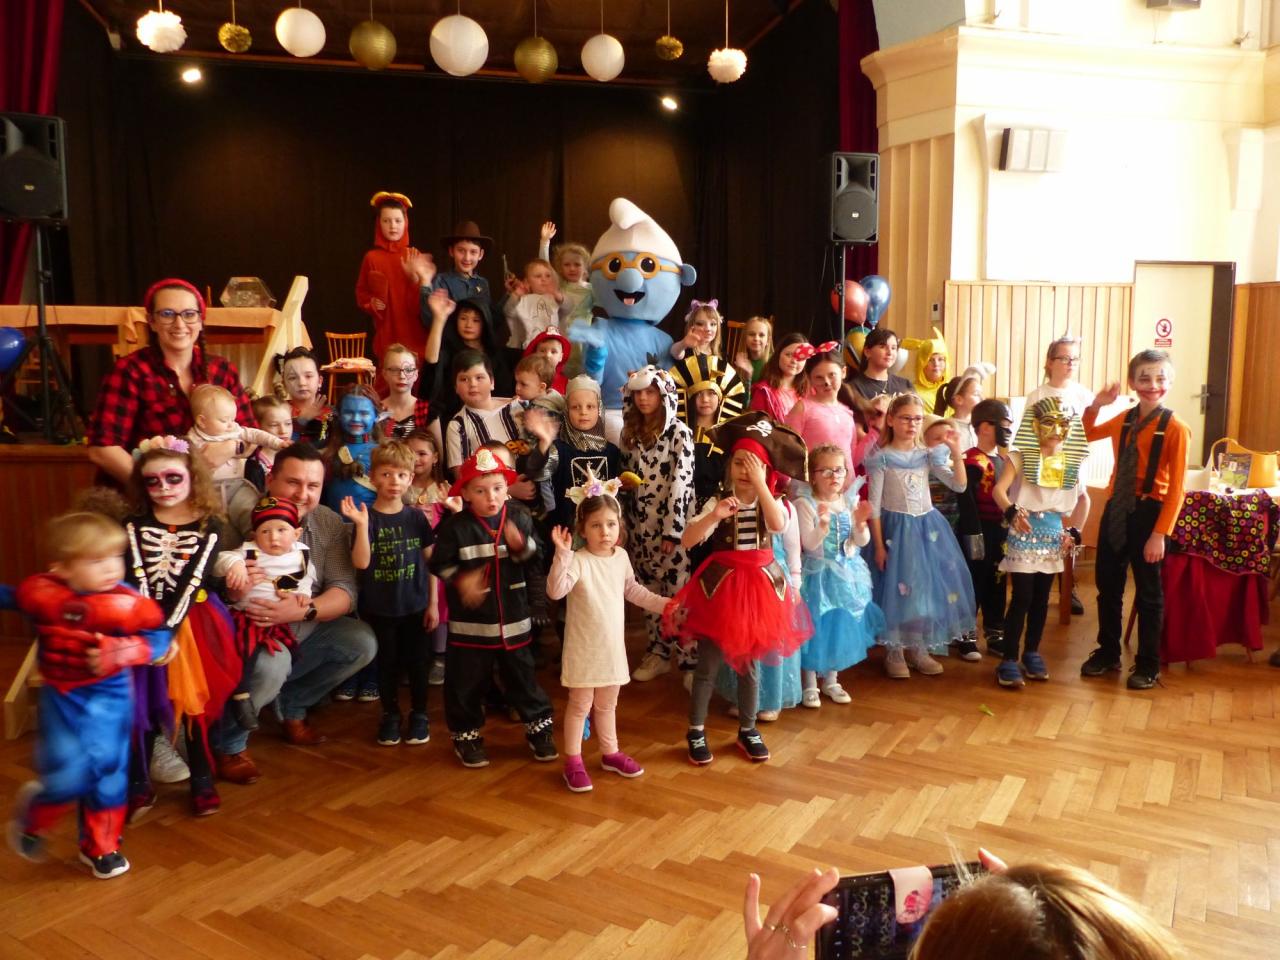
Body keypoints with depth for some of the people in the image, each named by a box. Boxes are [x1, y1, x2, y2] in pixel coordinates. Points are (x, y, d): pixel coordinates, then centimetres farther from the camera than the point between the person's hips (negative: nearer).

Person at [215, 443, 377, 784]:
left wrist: (303, 611, -32)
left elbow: (344, 591, -13)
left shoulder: (330, 523, -5)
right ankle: (228, 743, -2)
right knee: (272, 664, -33)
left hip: (303, 632, 5)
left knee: (362, 643, -11)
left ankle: (290, 708, 12)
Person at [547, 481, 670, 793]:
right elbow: (555, 591, -35)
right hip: (584, 648, -6)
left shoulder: (621, 557, 2)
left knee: (608, 704, 21)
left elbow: (633, 591, 18)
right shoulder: (578, 560, -20)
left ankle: (610, 753, 37)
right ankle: (573, 762, 19)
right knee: (580, 705, 6)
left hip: (613, 646, 6)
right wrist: (562, 554, -45)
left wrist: (664, 604, 20)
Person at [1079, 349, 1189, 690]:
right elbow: (1087, 435, 23)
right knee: (1107, 587, 14)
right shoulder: (1124, 421, 4)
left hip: (1147, 513, -5)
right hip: (1116, 509, 5)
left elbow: (1176, 488, -15)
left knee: (1148, 593, 9)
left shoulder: (1175, 429, -13)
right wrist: (1095, 406, 4)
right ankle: (1108, 653, 31)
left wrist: (1160, 533, -19)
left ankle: (1148, 666, 23)